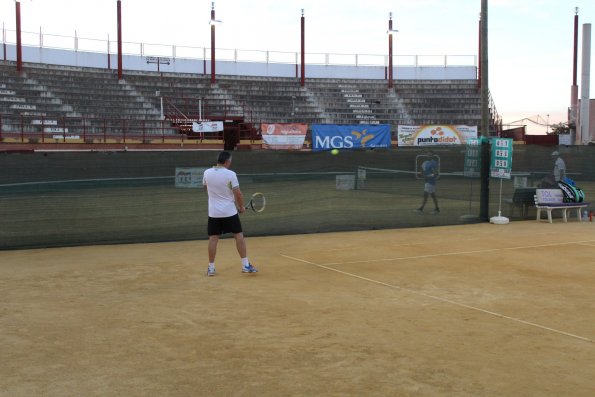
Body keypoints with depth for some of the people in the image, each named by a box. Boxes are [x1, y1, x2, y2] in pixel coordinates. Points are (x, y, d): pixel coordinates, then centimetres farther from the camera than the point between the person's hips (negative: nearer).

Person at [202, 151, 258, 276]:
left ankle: (211, 268, 9)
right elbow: (238, 193, -12)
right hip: (230, 212, -3)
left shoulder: (207, 173, 0)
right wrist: (242, 207, 3)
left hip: (213, 212, 3)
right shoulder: (230, 174, -12)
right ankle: (245, 265, 7)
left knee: (213, 239, 6)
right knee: (239, 236, 6)